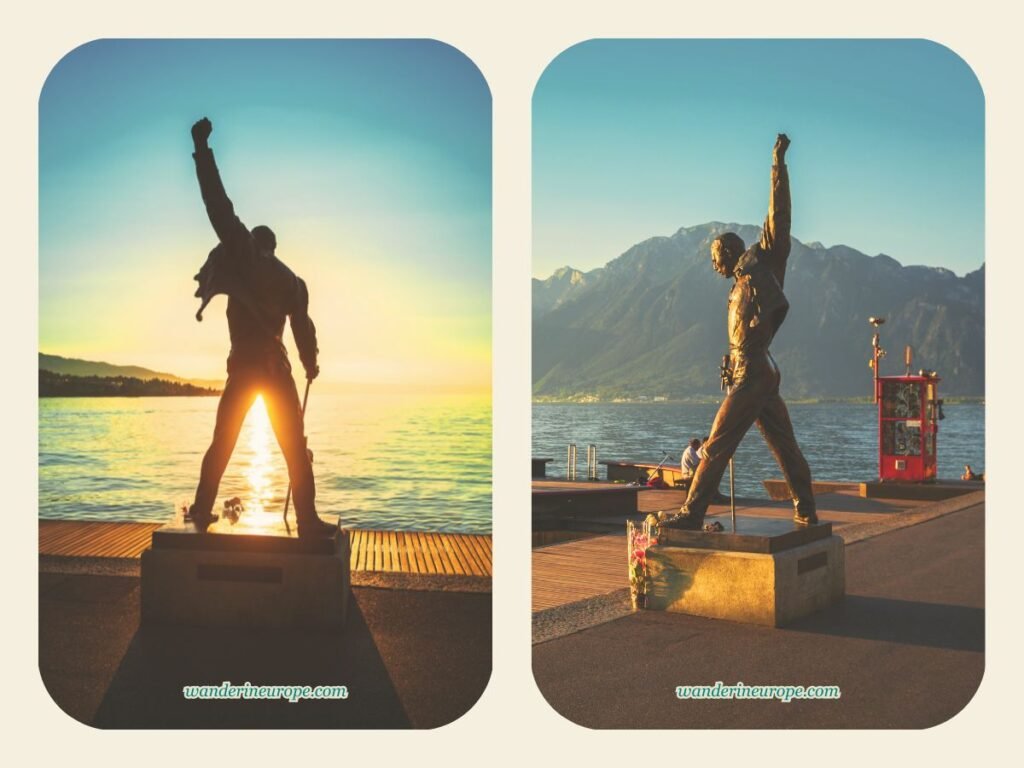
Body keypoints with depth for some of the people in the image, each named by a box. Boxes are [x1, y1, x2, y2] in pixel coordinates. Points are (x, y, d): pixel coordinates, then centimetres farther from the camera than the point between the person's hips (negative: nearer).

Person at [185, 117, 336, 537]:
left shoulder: (245, 256, 2)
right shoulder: (292, 280, 10)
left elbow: (220, 207, -4)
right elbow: (302, 326, 7)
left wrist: (202, 148, -3)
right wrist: (310, 365, 22)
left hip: (243, 367, -1)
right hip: (276, 369, 1)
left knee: (222, 443, 12)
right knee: (294, 448, 1)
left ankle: (202, 509, 11)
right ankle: (307, 520, -5)